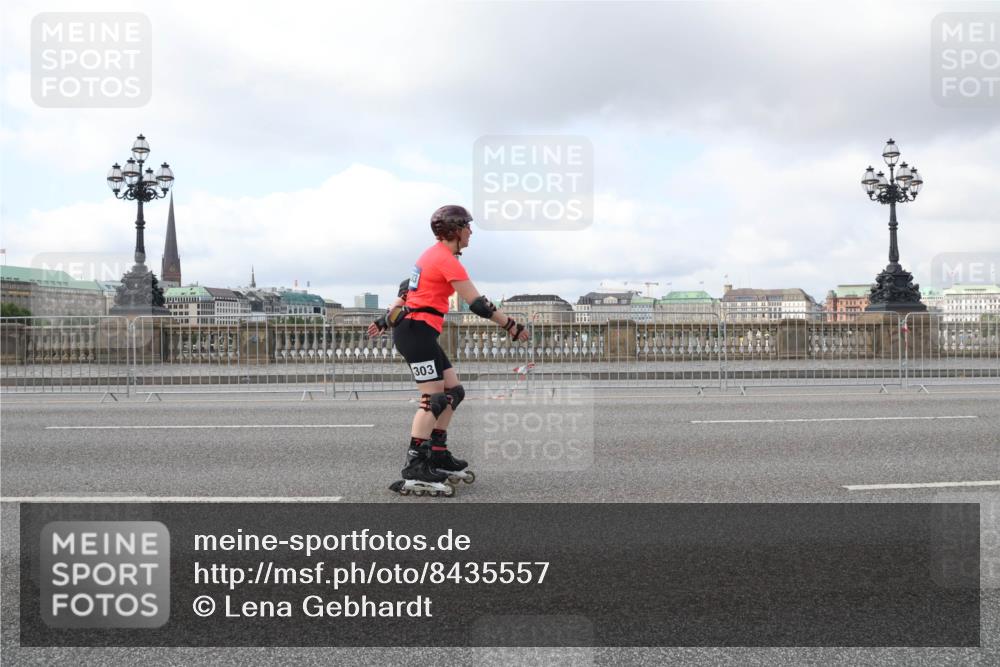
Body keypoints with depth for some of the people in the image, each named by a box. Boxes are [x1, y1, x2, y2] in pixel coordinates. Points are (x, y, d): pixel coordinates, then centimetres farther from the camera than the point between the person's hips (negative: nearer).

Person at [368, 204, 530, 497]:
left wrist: (387, 318, 27)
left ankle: (438, 456, 18)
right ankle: (414, 471, -15)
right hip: (417, 331, -10)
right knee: (433, 399, -12)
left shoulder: (433, 254, 17)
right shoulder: (447, 260, -14)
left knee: (452, 391, 12)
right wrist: (511, 326, -10)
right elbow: (478, 303, -16)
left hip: (412, 329, 10)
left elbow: (407, 288, 22)